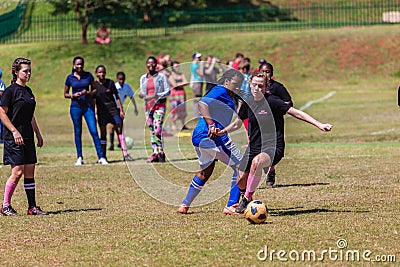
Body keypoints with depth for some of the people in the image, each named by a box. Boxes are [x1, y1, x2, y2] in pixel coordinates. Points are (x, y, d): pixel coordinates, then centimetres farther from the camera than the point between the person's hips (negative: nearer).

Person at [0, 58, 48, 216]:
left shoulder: (28, 91, 15)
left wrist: (38, 133, 20)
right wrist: (15, 131, -17)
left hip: (28, 137, 8)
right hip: (14, 137, -8)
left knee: (30, 171, 6)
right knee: (18, 171, -10)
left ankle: (32, 207, 9)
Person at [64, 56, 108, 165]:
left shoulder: (88, 75, 4)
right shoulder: (70, 77, 4)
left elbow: (95, 90, 10)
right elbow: (65, 94, 10)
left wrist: (87, 93, -10)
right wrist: (73, 95, -11)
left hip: (88, 106, -1)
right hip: (75, 107, 1)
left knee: (94, 131, -8)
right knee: (77, 133, 5)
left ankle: (101, 157, -6)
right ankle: (79, 158, 13)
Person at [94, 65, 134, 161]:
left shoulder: (110, 83, 2)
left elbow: (117, 97, 7)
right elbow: (93, 100, 8)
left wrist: (121, 110, 4)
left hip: (113, 110, 0)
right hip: (102, 112, 0)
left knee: (119, 130, -6)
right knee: (103, 133, 2)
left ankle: (125, 154, -8)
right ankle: (103, 156, 7)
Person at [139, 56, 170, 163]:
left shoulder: (161, 76, 0)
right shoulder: (143, 78, 13)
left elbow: (168, 91, -2)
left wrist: (157, 96, -18)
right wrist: (142, 95, -5)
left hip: (160, 105, -5)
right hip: (148, 106, 5)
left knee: (157, 130, -16)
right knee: (152, 131, 4)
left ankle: (161, 152, -12)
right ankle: (155, 153, 6)